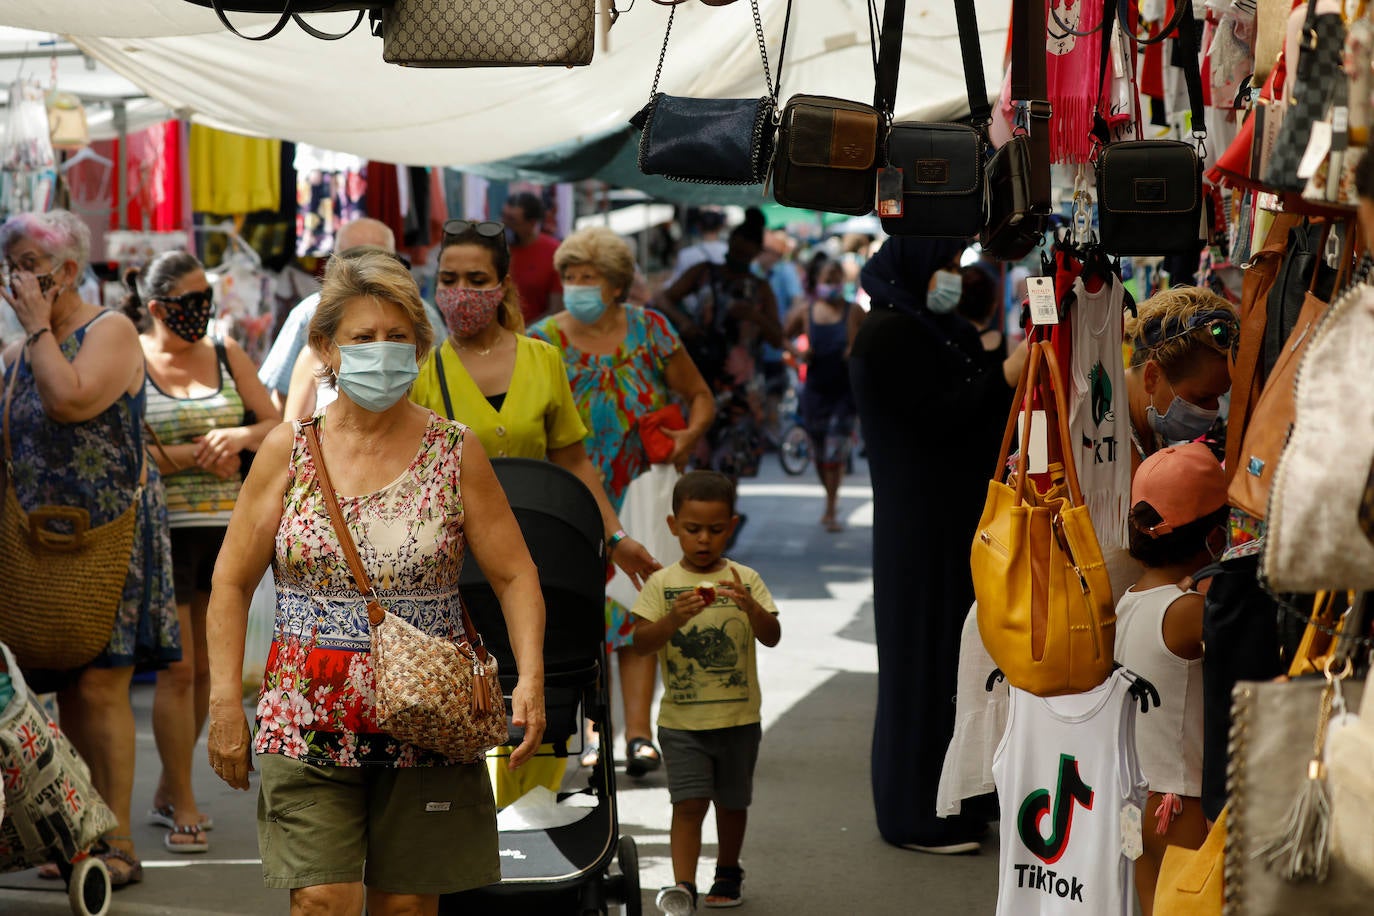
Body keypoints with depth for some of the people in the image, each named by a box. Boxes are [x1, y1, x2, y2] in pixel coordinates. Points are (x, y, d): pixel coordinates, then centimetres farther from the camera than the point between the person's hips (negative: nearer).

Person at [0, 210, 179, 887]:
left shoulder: (111, 331, -6)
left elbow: (72, 401, -23)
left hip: (112, 533, -7)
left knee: (100, 685, -11)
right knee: (67, 689, 8)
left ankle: (120, 843, -7)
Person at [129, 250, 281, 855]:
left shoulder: (226, 354, 9)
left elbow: (277, 425, 7)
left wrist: (238, 437, -14)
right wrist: (201, 455, -12)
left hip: (226, 527, 5)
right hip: (165, 528, -5)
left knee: (206, 667, 8)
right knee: (177, 670, -7)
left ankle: (167, 792, 22)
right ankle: (184, 809, 0)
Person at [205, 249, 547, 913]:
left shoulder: (456, 453, 3)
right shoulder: (289, 449, 3)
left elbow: (515, 576, 4)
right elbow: (232, 583, 6)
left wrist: (530, 677, -11)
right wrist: (225, 700, -2)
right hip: (309, 722, 0)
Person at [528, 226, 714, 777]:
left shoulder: (649, 330, 1)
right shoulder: (543, 341, 0)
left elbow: (700, 397, 7)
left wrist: (691, 434, -13)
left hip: (638, 492, 0)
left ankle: (639, 731, -5)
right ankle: (594, 732, 4)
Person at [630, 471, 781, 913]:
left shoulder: (745, 580, -1)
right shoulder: (662, 584, -2)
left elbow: (772, 637, -9)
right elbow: (640, 643, -10)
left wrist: (749, 606, -28)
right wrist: (674, 618, -27)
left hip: (738, 716, 2)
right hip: (682, 719, -2)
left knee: (732, 802, 16)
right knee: (689, 803, -11)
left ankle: (728, 873, 35)